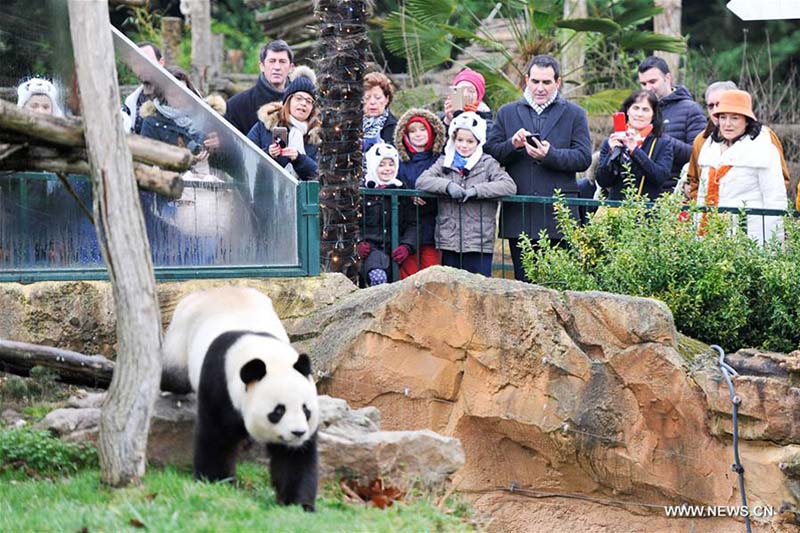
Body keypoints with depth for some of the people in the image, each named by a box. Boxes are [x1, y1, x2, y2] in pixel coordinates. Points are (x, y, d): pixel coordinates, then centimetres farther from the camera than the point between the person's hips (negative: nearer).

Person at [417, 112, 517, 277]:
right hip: (449, 242, 3)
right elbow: (421, 181, -2)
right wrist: (447, 185, -19)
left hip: (479, 244, -3)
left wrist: (476, 190, -21)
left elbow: (509, 186, -12)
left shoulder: (488, 164, 2)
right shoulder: (444, 163, 11)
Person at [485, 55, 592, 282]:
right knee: (523, 281, 3)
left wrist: (550, 155, -16)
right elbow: (490, 152, 7)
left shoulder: (574, 114, 10)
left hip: (558, 213, -2)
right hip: (519, 215, 2)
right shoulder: (507, 113, 16)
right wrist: (512, 145, -12)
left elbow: (584, 158, -1)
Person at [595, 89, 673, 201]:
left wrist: (635, 150, -14)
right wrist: (613, 153, -9)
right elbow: (603, 182, 5)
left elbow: (661, 177, -8)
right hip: (617, 206, 1)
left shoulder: (663, 144, 7)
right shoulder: (610, 142, 11)